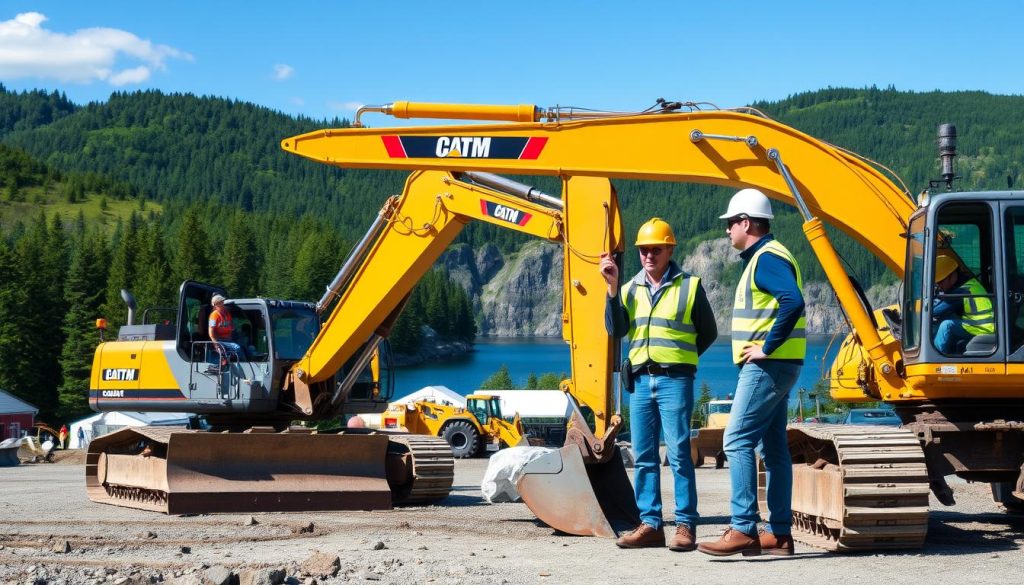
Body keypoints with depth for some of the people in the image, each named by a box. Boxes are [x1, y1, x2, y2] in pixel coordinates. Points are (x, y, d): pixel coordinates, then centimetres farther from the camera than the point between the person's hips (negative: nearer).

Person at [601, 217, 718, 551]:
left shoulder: (689, 286, 4)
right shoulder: (630, 289, 14)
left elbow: (708, 333, 10)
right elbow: (616, 329, 0)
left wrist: (680, 358, 3)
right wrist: (612, 287, -8)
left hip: (674, 381, -4)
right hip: (641, 380, 5)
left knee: (678, 454, -8)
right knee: (644, 456, 5)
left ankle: (686, 526, -5)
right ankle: (650, 525, 10)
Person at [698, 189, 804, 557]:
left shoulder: (767, 258, -14)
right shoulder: (763, 257, 19)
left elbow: (793, 301, -29)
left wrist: (766, 346, -23)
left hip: (767, 365, -11)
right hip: (771, 367, 11)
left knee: (738, 441, -12)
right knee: (772, 447, 10)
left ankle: (743, 530, -14)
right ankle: (779, 533, 14)